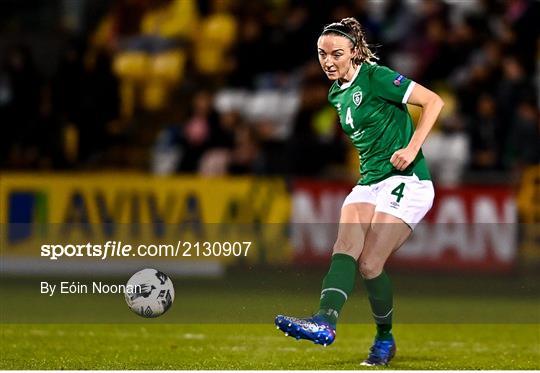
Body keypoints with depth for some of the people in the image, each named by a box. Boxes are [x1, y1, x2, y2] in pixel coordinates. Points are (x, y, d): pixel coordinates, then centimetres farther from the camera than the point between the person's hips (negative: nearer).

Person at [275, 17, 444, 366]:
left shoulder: (375, 77, -10)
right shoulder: (336, 94, 14)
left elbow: (433, 101, -12)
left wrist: (412, 149, -18)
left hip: (406, 181, -7)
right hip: (369, 182, 7)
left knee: (370, 263, -17)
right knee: (346, 244, -19)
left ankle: (385, 338, 3)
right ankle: (325, 320, -38)